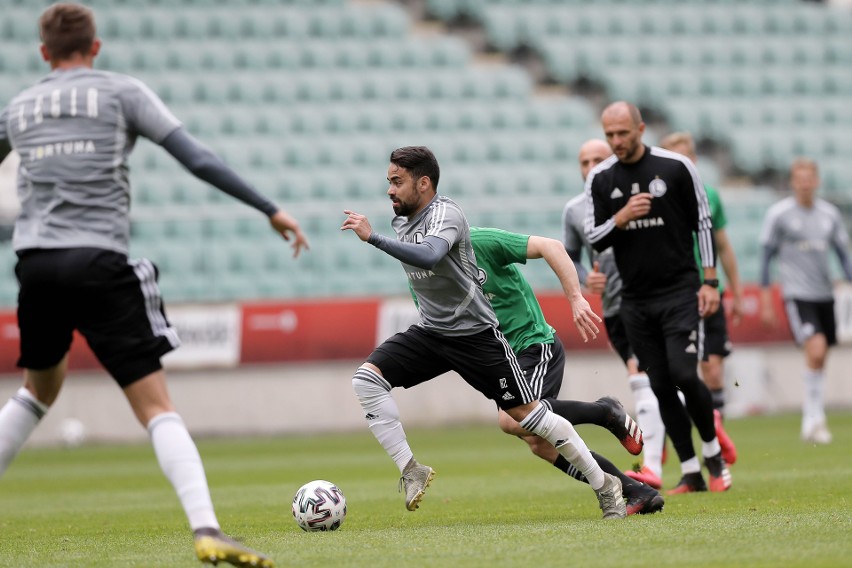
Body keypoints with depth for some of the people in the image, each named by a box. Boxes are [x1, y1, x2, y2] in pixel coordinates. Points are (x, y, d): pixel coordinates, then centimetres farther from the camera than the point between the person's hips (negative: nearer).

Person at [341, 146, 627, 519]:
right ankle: (411, 470, -13)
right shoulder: (401, 221, 6)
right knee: (366, 379, -15)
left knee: (527, 414, -4)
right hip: (429, 331, 7)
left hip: (474, 332, -7)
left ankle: (604, 485, 11)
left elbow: (429, 256, -40)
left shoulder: (444, 213, -19)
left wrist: (372, 238, -42)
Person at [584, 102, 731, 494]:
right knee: (661, 387, 2)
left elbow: (703, 223, 2)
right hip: (635, 300, 3)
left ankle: (713, 453, 8)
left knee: (684, 374, -15)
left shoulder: (675, 167, -4)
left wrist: (710, 282, -3)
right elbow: (593, 239, 4)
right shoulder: (600, 178, 4)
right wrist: (621, 218, -16)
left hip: (680, 292, -3)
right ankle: (691, 473, 9)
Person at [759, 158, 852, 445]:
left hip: (825, 295, 5)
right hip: (796, 294, -5)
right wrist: (766, 301, -3)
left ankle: (811, 421, 19)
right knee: (815, 349, -20)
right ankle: (814, 418, -15)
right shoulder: (778, 214, -3)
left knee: (819, 360, 7)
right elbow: (766, 256, 0)